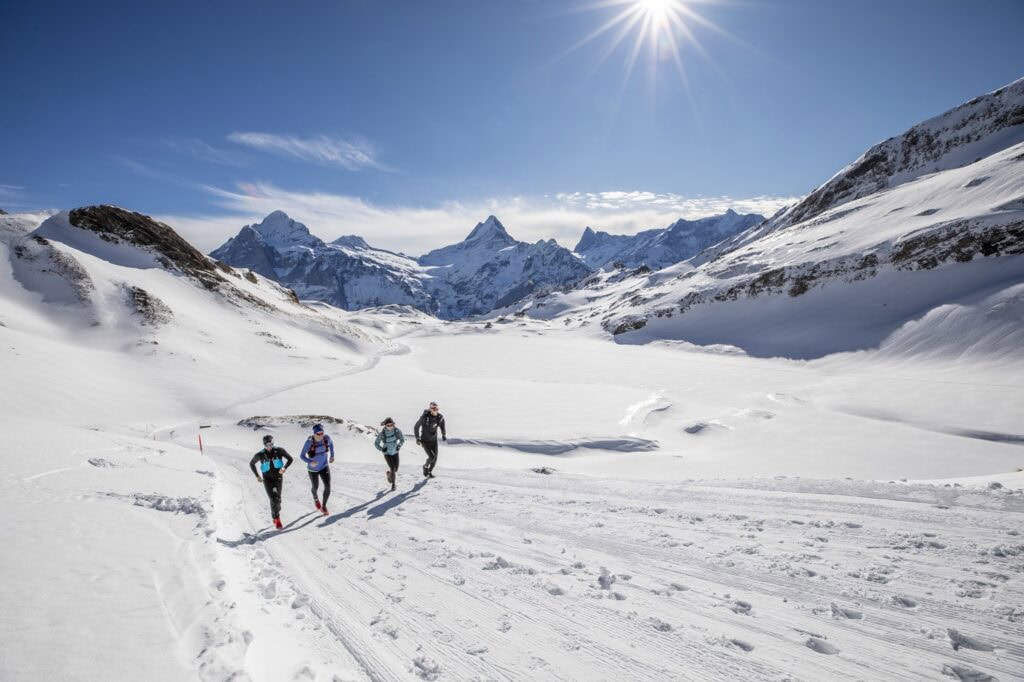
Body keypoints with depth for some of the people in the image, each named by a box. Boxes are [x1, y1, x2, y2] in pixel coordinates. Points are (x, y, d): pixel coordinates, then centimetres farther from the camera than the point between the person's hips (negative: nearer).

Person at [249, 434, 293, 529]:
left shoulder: (279, 451, -11)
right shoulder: (260, 455, -11)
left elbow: (290, 459, -3)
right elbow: (251, 464, 8)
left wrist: (284, 468, -20)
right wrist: (257, 476, 2)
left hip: (278, 478, 1)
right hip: (267, 479, -1)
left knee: (278, 499, 6)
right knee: (273, 499, -14)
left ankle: (276, 514, 35)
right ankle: (276, 518, 0)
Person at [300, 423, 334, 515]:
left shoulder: (326, 438, -17)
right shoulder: (309, 442, -27)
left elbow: (331, 443, 8)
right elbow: (302, 456, -21)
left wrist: (332, 455, 10)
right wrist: (310, 462, -38)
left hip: (324, 467, 2)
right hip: (313, 469, -2)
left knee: (328, 487, -10)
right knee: (315, 487, 19)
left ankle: (324, 506, 14)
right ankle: (315, 497, 57)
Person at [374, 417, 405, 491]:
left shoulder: (397, 430, -18)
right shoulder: (382, 433, -22)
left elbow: (402, 440, -2)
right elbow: (376, 443, -8)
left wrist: (399, 446, -18)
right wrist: (382, 449, -22)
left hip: (395, 452, 3)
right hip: (387, 453, -3)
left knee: (396, 469, 6)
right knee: (392, 469, -13)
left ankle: (388, 473, 42)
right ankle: (393, 484, 14)